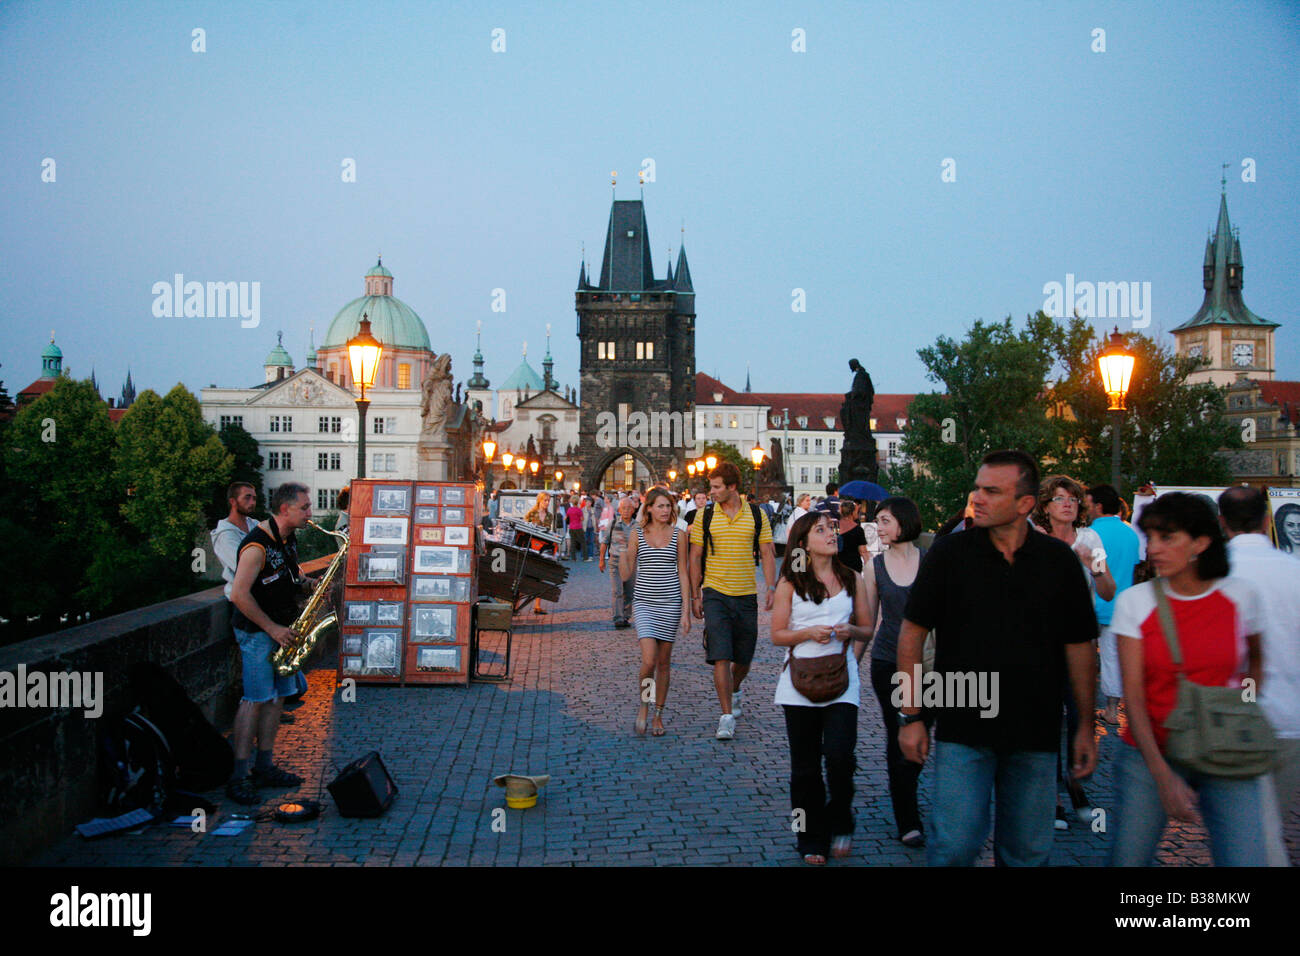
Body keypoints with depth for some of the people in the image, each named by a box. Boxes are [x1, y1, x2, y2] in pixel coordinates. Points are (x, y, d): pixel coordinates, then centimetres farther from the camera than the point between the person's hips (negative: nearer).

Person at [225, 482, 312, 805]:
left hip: (281, 629, 9)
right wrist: (273, 629, -19)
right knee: (256, 700, -9)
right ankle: (238, 777, -4)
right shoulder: (257, 545, -19)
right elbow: (239, 595, -22)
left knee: (277, 697, 10)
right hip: (256, 632, -9)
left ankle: (264, 768, 19)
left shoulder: (289, 540, 9)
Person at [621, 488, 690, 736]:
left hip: (670, 603, 1)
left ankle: (659, 716, 20)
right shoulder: (637, 535, 3)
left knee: (664, 662, 6)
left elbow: (683, 574, 4)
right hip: (644, 602, -1)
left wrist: (686, 610, 0)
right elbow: (626, 575, 2)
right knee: (649, 660, -14)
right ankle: (642, 706, 12)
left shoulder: (678, 536, 3)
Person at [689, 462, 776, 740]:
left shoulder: (757, 515, 2)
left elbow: (767, 554, 5)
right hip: (715, 594, -2)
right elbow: (695, 558, 4)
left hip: (746, 595, 2)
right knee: (720, 656, -11)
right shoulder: (705, 516, 0)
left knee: (744, 658, 12)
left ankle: (734, 691, 43)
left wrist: (771, 587, -6)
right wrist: (695, 596, 1)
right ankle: (727, 716, -6)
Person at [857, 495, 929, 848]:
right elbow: (868, 622, 8)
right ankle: (908, 822, 12)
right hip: (888, 662, 0)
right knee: (899, 739, 3)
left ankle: (905, 805, 30)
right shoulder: (875, 566, 1)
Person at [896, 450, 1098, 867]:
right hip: (962, 731, -2)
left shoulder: (1059, 561, 0)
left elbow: (1079, 646, 7)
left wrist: (1086, 726, 7)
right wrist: (910, 715, -3)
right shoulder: (949, 553, -5)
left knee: (1027, 852, 13)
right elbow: (912, 633, -1)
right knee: (954, 846, -5)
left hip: (1035, 737, 2)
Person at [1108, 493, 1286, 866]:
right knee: (1127, 859, 1)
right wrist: (1162, 774, -17)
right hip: (1150, 753, -1)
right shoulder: (1134, 602, -4)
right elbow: (1133, 695, -8)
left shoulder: (1240, 596, 0)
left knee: (1247, 858, -10)